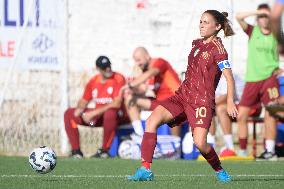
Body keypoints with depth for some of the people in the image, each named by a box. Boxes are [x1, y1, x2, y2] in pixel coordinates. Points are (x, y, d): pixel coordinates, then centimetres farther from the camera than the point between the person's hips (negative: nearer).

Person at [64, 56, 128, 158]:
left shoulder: (118, 79, -14)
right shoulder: (93, 81, 5)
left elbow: (117, 104, -24)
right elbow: (84, 101, 15)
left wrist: (94, 113, -26)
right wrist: (79, 110, -11)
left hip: (118, 116, -6)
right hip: (98, 116, 6)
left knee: (110, 113, -42)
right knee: (69, 113, -2)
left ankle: (104, 150, -25)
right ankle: (76, 151, -9)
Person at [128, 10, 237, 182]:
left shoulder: (217, 48, -7)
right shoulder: (197, 44, 15)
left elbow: (229, 77, -13)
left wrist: (230, 102, -22)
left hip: (202, 100, -7)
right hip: (182, 95, 7)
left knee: (200, 143, -21)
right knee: (152, 121, -14)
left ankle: (219, 171, 10)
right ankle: (145, 170, -16)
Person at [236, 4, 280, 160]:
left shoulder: (275, 36, 7)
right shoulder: (253, 31, 7)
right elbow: (239, 17, -6)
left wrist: (280, 68, -3)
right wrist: (259, 12, -13)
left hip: (269, 78, -2)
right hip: (252, 80, 2)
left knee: (270, 114, -13)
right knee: (241, 115, 0)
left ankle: (270, 150, -15)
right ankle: (242, 151, 10)